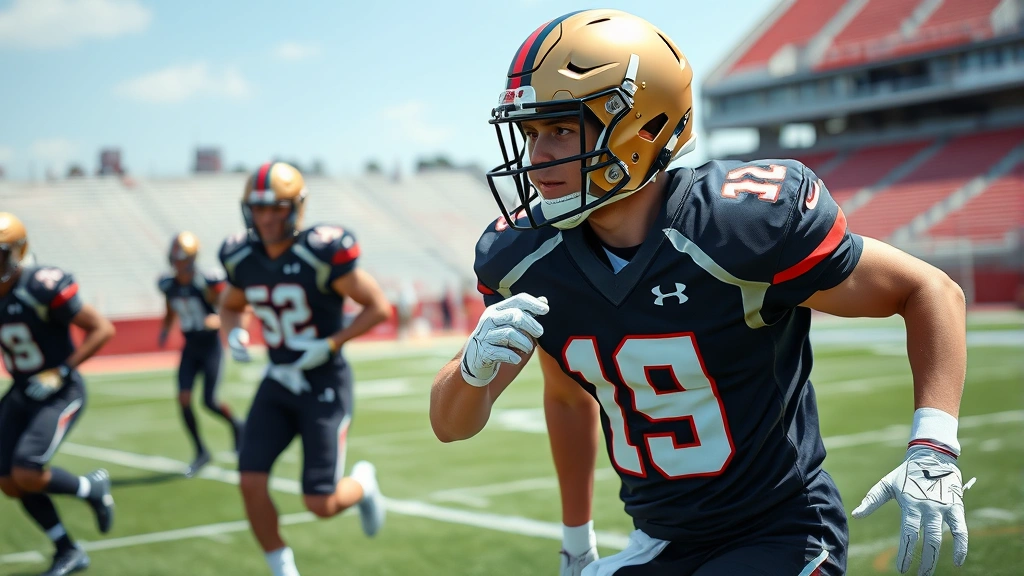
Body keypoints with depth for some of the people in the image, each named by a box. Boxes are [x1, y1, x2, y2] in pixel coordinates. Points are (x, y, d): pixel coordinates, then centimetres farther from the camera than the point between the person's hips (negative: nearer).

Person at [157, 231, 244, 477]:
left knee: (209, 401, -7)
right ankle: (201, 452, 9)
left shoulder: (207, 284, -19)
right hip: (190, 348, 5)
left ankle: (236, 425, 27)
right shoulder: (168, 285, -2)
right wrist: (164, 330, 0)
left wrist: (218, 320, -35)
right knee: (184, 399, -6)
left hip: (211, 347, -5)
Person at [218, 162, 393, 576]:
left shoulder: (323, 254, -19)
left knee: (320, 504, -5)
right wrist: (233, 334, -4)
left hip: (325, 386, -5)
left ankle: (362, 483, 31)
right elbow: (230, 307, 18)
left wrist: (329, 345, -19)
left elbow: (379, 308, -12)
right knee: (251, 482, -8)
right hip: (279, 383, 5)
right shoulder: (242, 259, -2)